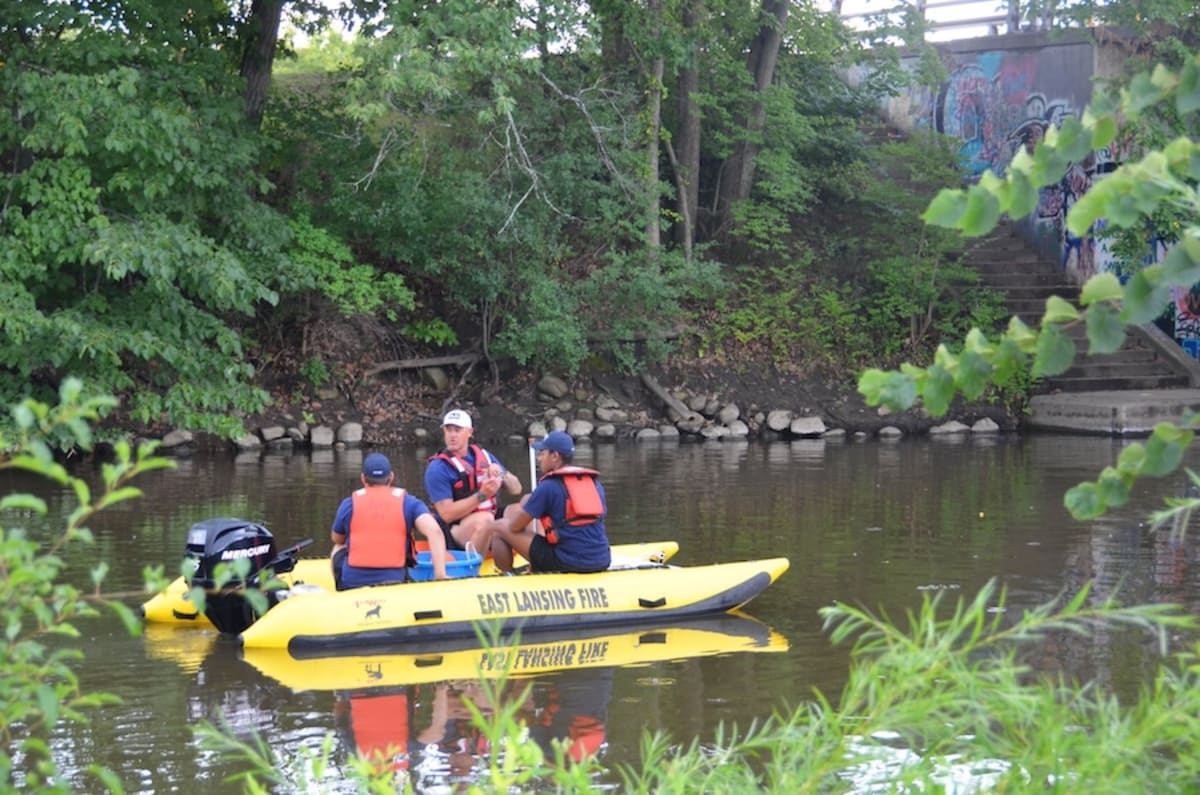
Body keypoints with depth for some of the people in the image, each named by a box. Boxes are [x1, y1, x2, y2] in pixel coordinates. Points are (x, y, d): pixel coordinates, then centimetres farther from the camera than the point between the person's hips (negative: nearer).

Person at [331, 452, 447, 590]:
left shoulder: (349, 504, 4)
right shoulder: (408, 502, 2)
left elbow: (337, 540, 20)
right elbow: (434, 531, -13)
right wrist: (440, 575, -16)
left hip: (351, 583, -1)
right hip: (395, 582, 1)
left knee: (338, 548, 31)